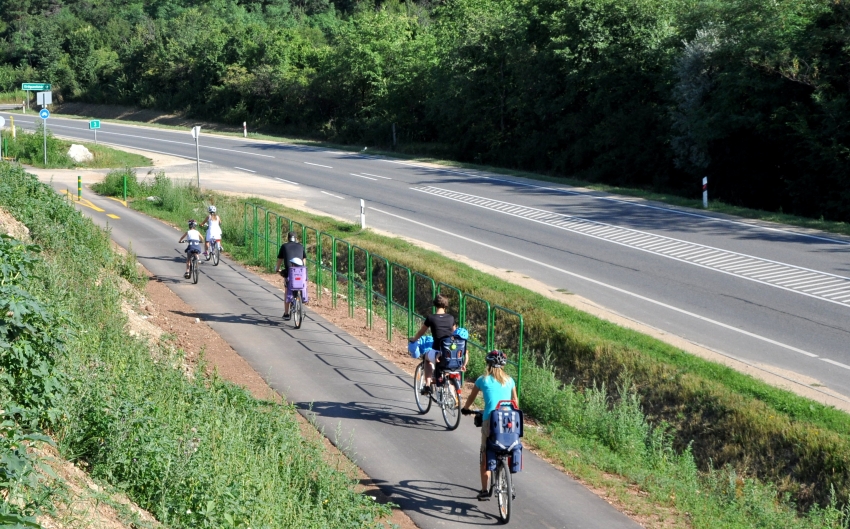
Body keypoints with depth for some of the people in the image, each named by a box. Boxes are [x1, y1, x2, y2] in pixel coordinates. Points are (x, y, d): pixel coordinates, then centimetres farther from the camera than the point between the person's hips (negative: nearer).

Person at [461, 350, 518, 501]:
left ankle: (485, 491, 4)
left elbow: (471, 398, 22)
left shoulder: (483, 380, 8)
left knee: (485, 455, 8)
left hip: (490, 419, -3)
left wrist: (465, 409, 41)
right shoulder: (509, 380, 14)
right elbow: (515, 402, 21)